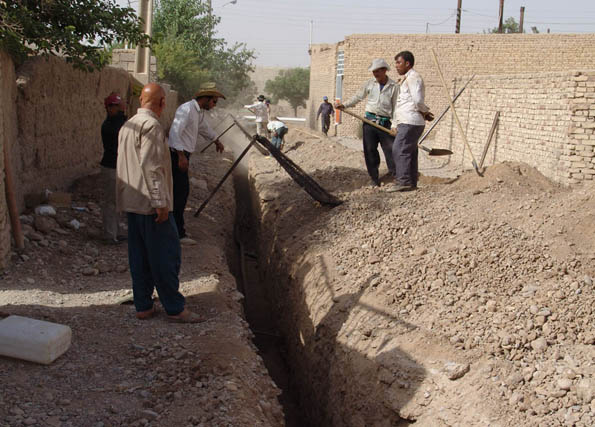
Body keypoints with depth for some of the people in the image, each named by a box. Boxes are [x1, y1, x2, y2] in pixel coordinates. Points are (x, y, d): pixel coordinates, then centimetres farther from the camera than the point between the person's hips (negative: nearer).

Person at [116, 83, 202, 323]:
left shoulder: (127, 126, 15)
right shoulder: (151, 126, -14)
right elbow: (151, 167, -21)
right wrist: (160, 202, -20)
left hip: (131, 203, 9)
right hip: (150, 203, -9)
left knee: (139, 256, 12)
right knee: (166, 255, -2)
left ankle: (143, 306, 17)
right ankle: (174, 308, 4)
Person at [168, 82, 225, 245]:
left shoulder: (199, 112, 15)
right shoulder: (186, 109, -16)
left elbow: (204, 127, 37)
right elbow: (174, 132, -25)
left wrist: (216, 141, 53)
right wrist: (181, 156, -31)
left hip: (183, 155, 10)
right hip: (178, 154, -10)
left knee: (181, 192, 14)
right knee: (181, 192, -9)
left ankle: (177, 229, 24)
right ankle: (178, 233, -5)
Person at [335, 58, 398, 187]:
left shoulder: (394, 86, -1)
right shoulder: (369, 84, 7)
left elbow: (396, 107, -1)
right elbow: (358, 97, 14)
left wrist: (394, 124, -9)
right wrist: (344, 105, 1)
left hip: (385, 123, -3)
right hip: (370, 120, 3)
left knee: (391, 150, -6)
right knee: (370, 150, 1)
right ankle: (375, 179, 9)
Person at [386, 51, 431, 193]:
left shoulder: (413, 77, -10)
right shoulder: (408, 78, 23)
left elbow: (418, 100, -20)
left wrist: (424, 112, -4)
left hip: (410, 122, -10)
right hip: (408, 122, 10)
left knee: (399, 150, -14)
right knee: (409, 152, 9)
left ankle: (403, 181, -17)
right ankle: (411, 183, 12)